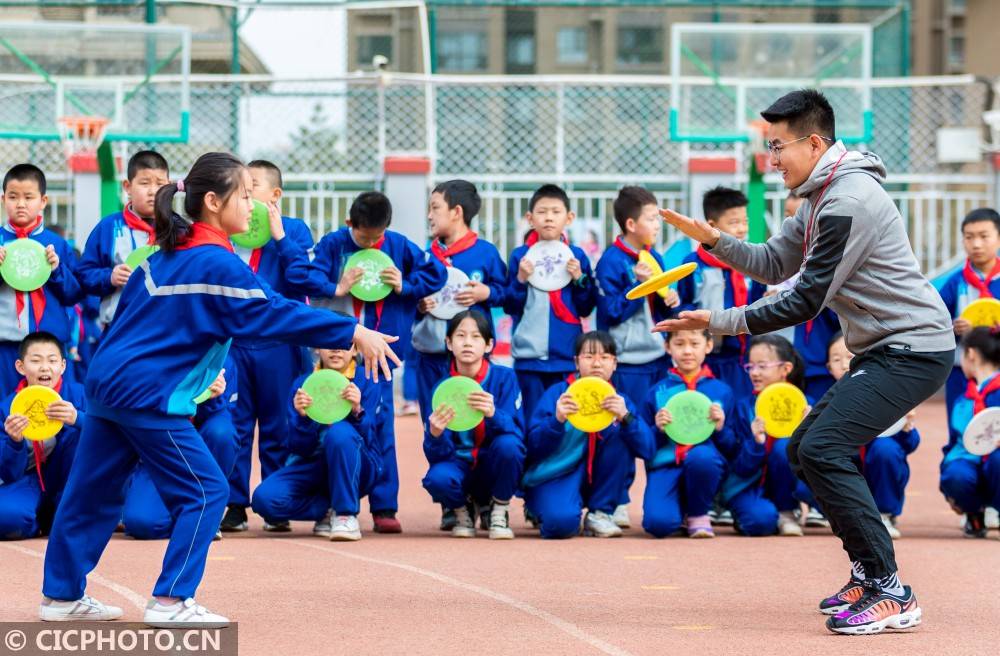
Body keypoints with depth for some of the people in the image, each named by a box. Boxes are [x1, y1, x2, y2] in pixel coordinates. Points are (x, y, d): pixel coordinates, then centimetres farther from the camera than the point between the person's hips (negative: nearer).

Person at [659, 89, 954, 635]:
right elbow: (774, 265, 18)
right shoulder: (820, 198, 13)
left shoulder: (848, 201, -20)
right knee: (805, 449, 14)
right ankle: (869, 572, 21)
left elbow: (806, 302, -20)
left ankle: (890, 595, -19)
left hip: (913, 349, -11)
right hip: (884, 351, 11)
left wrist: (718, 323, -18)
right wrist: (712, 240, 3)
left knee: (824, 450, -21)